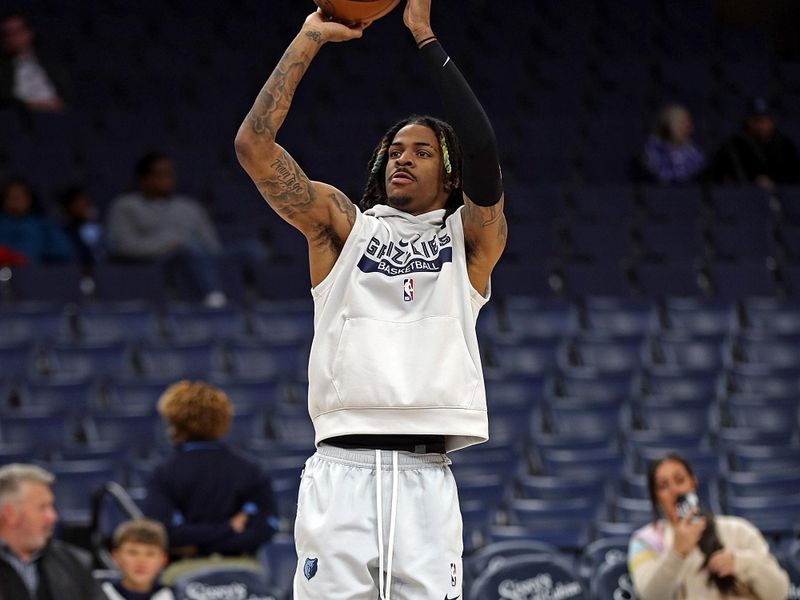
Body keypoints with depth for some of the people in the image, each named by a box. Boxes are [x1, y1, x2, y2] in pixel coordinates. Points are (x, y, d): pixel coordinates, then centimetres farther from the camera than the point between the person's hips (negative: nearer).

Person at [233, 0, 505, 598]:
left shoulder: (471, 239, 13)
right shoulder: (343, 225, 17)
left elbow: (483, 150, -6)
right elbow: (254, 145, 5)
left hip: (425, 478, 0)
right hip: (340, 473, 0)